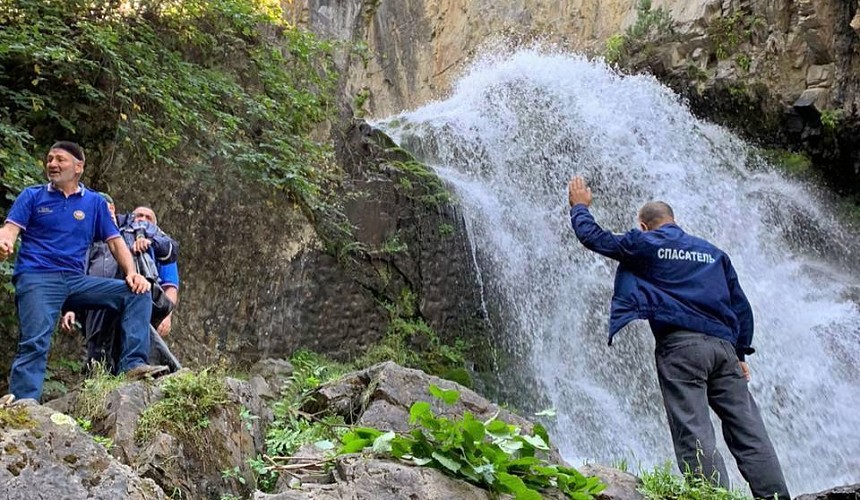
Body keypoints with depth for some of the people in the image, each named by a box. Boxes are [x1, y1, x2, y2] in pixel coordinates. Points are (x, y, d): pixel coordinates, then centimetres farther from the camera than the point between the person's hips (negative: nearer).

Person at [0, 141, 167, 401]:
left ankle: (134, 363, -20)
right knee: (34, 343, -20)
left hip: (76, 279, 3)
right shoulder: (32, 196, 12)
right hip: (36, 277, -3)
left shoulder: (95, 202, 16)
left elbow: (115, 242, 11)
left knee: (137, 292, -13)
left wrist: (132, 273, -8)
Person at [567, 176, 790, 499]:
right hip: (723, 345, 5)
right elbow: (741, 307, 22)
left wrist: (579, 206, 36)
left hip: (680, 345, -5)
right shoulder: (714, 253, 24)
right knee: (749, 433, 2)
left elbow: (595, 238, 19)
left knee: (693, 433, -9)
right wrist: (739, 354, 25)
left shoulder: (644, 243, 11)